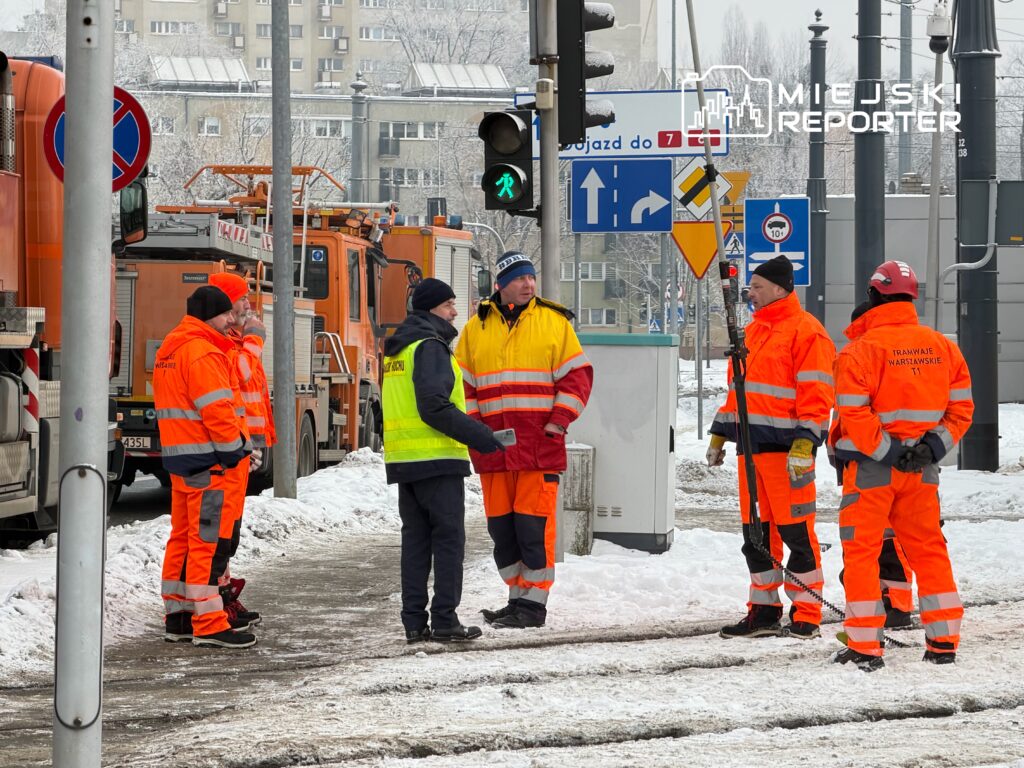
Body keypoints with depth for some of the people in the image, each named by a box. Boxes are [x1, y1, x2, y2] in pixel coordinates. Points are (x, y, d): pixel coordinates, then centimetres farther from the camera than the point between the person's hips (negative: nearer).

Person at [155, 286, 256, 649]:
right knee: (209, 539, -9)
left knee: (184, 536, 15)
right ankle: (209, 624, -10)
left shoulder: (169, 351, 19)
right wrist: (234, 447, -13)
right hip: (206, 458, -11)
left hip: (178, 456, 11)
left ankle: (179, 616, 20)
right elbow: (215, 408, -21)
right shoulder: (203, 352, -14)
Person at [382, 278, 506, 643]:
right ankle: (445, 620, -6)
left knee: (415, 538, 10)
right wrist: (477, 434, -18)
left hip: (402, 458, 9)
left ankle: (414, 622, 9)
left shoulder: (397, 349, 18)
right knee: (448, 538, -4)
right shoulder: (430, 347, -12)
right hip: (436, 459, -9)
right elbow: (434, 407, -21)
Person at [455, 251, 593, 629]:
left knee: (534, 523, -7)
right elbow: (461, 383, 14)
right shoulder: (477, 328, 11)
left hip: (540, 443, -3)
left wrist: (559, 420, -7)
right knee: (501, 526, 6)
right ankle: (519, 596, 17)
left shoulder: (554, 322, 5)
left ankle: (534, 602, -2)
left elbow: (577, 375, 3)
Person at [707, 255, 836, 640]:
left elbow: (816, 393, -13)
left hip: (786, 448, -9)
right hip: (751, 445, 9)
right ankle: (764, 611, 16)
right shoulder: (754, 331, 20)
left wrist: (805, 443, -21)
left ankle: (806, 616, -1)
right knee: (756, 531, 10)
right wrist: (720, 433, 22)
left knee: (795, 531, -6)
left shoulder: (805, 331, -8)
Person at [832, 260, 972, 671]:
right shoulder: (943, 347, 4)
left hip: (872, 466, -5)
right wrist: (936, 444, -1)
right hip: (922, 467, 5)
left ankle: (865, 646, 0)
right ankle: (943, 642, 15)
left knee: (861, 551, 3)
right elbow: (961, 406, 5)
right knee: (929, 549, 15)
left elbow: (853, 412, -20)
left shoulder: (862, 349, -13)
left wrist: (884, 450, -15)